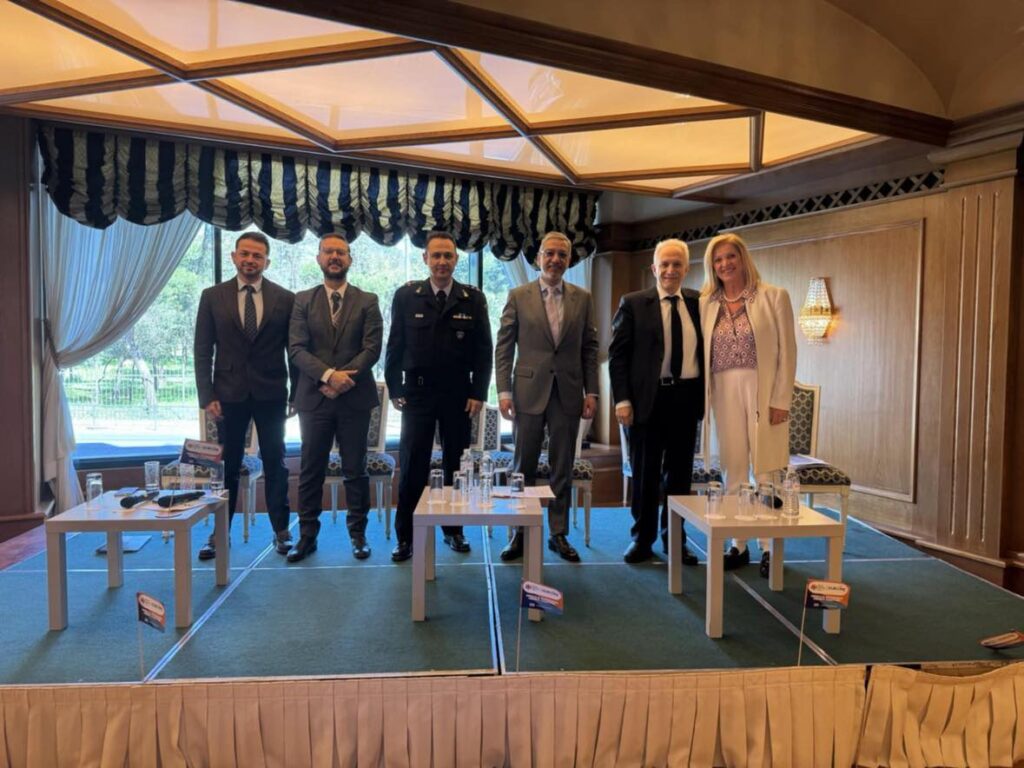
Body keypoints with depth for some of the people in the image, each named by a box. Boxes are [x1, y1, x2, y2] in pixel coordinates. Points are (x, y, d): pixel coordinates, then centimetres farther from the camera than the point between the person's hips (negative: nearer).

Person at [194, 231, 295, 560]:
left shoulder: (284, 298, 2)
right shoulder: (212, 297, 4)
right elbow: (203, 351, 3)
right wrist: (207, 395, -5)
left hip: (271, 394, 0)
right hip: (229, 394, 1)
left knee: (275, 464, 7)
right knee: (226, 466, 7)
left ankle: (281, 531, 18)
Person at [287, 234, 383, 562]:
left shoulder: (367, 301, 4)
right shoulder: (303, 300, 7)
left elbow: (372, 348, -5)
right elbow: (296, 348, -3)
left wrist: (342, 380, -14)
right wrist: (328, 375, -17)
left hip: (354, 398, -1)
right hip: (313, 398, 1)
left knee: (355, 470, 6)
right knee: (311, 470, 7)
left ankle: (358, 533, 17)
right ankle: (307, 535, 18)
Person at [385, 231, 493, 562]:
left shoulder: (473, 299, 2)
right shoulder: (406, 295, 1)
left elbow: (483, 351, 2)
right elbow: (395, 346, 3)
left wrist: (478, 393, -4)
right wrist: (395, 390, -2)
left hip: (458, 395, 1)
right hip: (417, 394, -1)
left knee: (456, 464, 10)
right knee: (412, 467, 1)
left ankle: (454, 530, 24)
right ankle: (405, 537, 12)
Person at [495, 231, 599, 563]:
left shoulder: (583, 299, 7)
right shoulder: (518, 296, 2)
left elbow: (590, 348, 8)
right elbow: (503, 347, 1)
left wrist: (591, 391, 1)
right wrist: (504, 391, -6)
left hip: (568, 393, 2)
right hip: (529, 392, -1)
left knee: (563, 469, 9)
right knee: (523, 467, 6)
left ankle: (559, 534, 21)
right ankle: (520, 533, 19)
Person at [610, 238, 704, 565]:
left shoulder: (698, 303, 7)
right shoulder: (633, 303, 0)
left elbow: (706, 350, 11)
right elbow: (617, 354, -3)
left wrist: (706, 393, 2)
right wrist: (622, 399, -10)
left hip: (686, 398, 3)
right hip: (647, 398, -2)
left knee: (680, 473, 11)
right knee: (644, 473, 7)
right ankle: (642, 538, 22)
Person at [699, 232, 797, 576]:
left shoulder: (774, 296, 1)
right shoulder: (706, 303, 10)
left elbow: (787, 351, -2)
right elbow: (702, 354, 9)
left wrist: (781, 400, -8)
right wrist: (703, 396, 0)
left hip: (763, 393, -3)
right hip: (724, 395, 3)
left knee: (766, 471, -1)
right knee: (732, 471, 6)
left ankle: (769, 547, 11)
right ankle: (738, 545, 17)